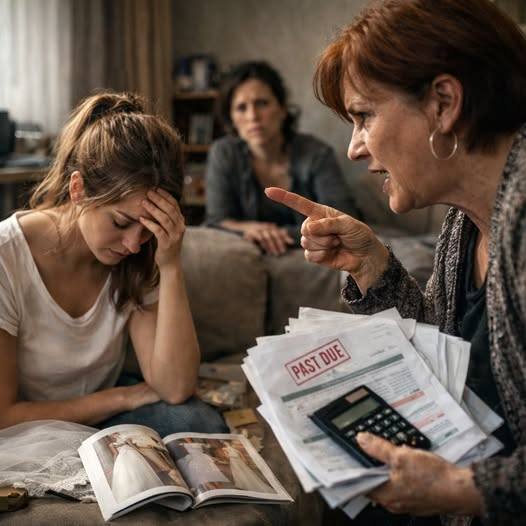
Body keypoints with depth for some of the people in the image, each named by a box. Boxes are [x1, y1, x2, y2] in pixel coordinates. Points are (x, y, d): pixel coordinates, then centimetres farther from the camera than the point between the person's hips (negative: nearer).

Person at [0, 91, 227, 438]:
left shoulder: (137, 261, -11)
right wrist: (125, 396, -16)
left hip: (103, 416, 4)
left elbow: (176, 388, -19)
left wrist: (171, 267, -27)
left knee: (202, 423, -23)